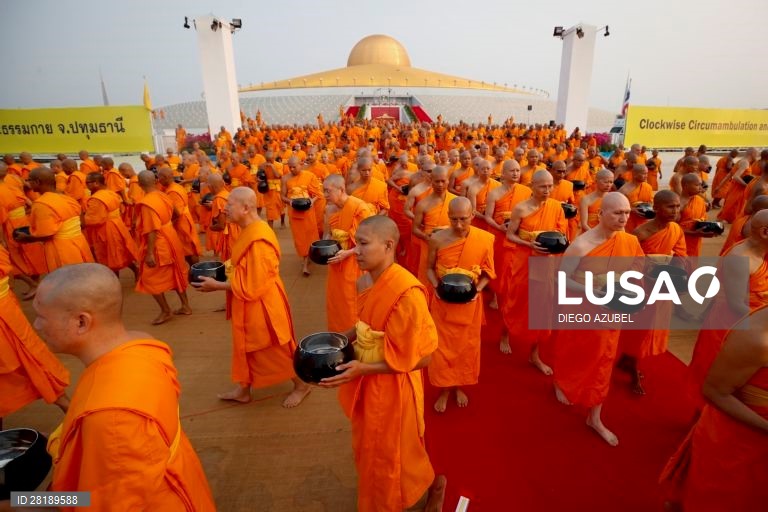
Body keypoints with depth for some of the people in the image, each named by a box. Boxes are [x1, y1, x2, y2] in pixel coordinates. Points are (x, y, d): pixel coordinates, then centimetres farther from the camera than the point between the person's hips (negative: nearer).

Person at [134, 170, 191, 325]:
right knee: (175, 275, 17)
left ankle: (166, 311, 14)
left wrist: (150, 253, -21)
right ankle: (185, 306, 26)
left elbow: (152, 231, -24)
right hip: (170, 240, 8)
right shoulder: (163, 196, 2)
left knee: (151, 279, 6)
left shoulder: (146, 203, -21)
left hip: (159, 245, -8)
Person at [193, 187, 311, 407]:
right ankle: (243, 390, 42)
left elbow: (251, 286, -26)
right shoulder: (249, 231, 3)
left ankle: (301, 386, 31)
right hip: (249, 305, 10)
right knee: (247, 347, 23)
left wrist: (217, 286, -17)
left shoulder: (257, 240, -29)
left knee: (276, 350, 9)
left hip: (262, 305, -9)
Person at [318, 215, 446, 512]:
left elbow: (419, 357, -23)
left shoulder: (406, 292, -29)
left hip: (392, 390, -7)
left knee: (393, 461, 17)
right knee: (372, 453, 27)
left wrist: (362, 369, -24)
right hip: (368, 386, 8)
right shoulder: (366, 282, -4)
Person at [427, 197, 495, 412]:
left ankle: (459, 387, 39)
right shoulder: (437, 239, -13)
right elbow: (429, 268, 0)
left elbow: (488, 272, -1)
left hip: (470, 302, 1)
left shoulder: (485, 239, -12)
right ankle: (444, 390, 29)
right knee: (442, 346, 7)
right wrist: (436, 287, -16)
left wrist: (478, 290, -17)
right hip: (443, 301, -1)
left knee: (467, 345, 15)